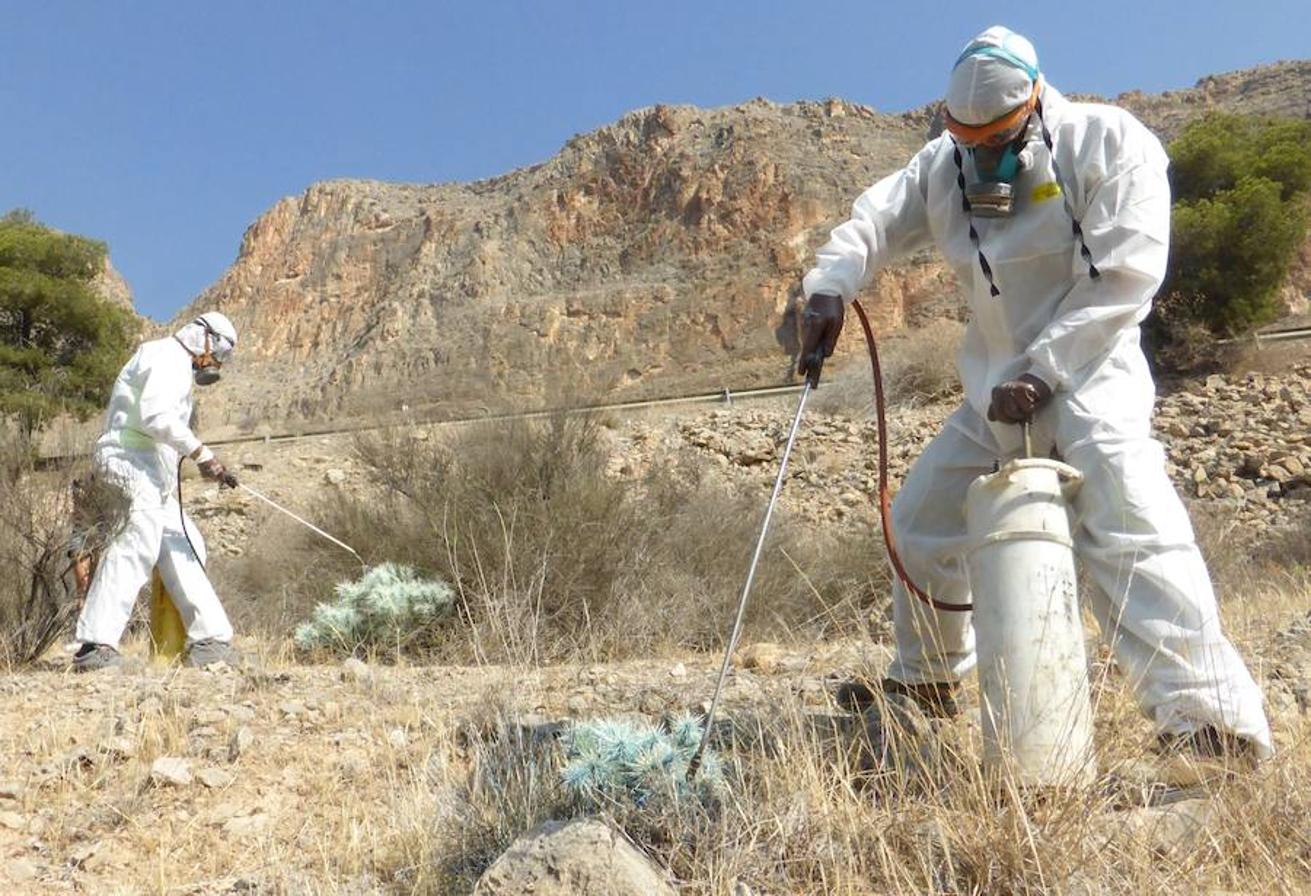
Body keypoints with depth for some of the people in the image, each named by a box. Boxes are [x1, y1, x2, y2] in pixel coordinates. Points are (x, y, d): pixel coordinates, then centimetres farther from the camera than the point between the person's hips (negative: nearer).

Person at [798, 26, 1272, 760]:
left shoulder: (1110, 143, -9)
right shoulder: (945, 164, 7)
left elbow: (1125, 275, -16)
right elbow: (876, 222, 0)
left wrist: (1041, 370, -22)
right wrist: (830, 288, -22)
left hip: (1088, 377, -6)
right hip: (995, 389, 6)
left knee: (1132, 533, -25)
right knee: (921, 521, 12)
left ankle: (1214, 720, -22)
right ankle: (926, 679, 33)